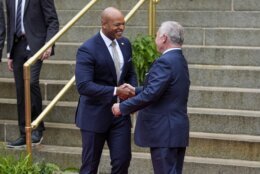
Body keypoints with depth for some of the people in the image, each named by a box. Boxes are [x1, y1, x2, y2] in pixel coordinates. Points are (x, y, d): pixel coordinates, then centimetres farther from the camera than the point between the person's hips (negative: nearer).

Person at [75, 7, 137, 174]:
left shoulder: (125, 44, 4)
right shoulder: (88, 50, -18)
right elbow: (83, 85, -24)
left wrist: (132, 91, -6)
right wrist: (115, 91, -27)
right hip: (95, 114, -5)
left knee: (123, 160, 4)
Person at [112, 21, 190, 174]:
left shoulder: (165, 62, -17)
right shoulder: (179, 60, 13)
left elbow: (151, 94, -23)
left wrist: (123, 107, -14)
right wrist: (135, 90, 20)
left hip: (164, 132, -10)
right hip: (177, 130, 10)